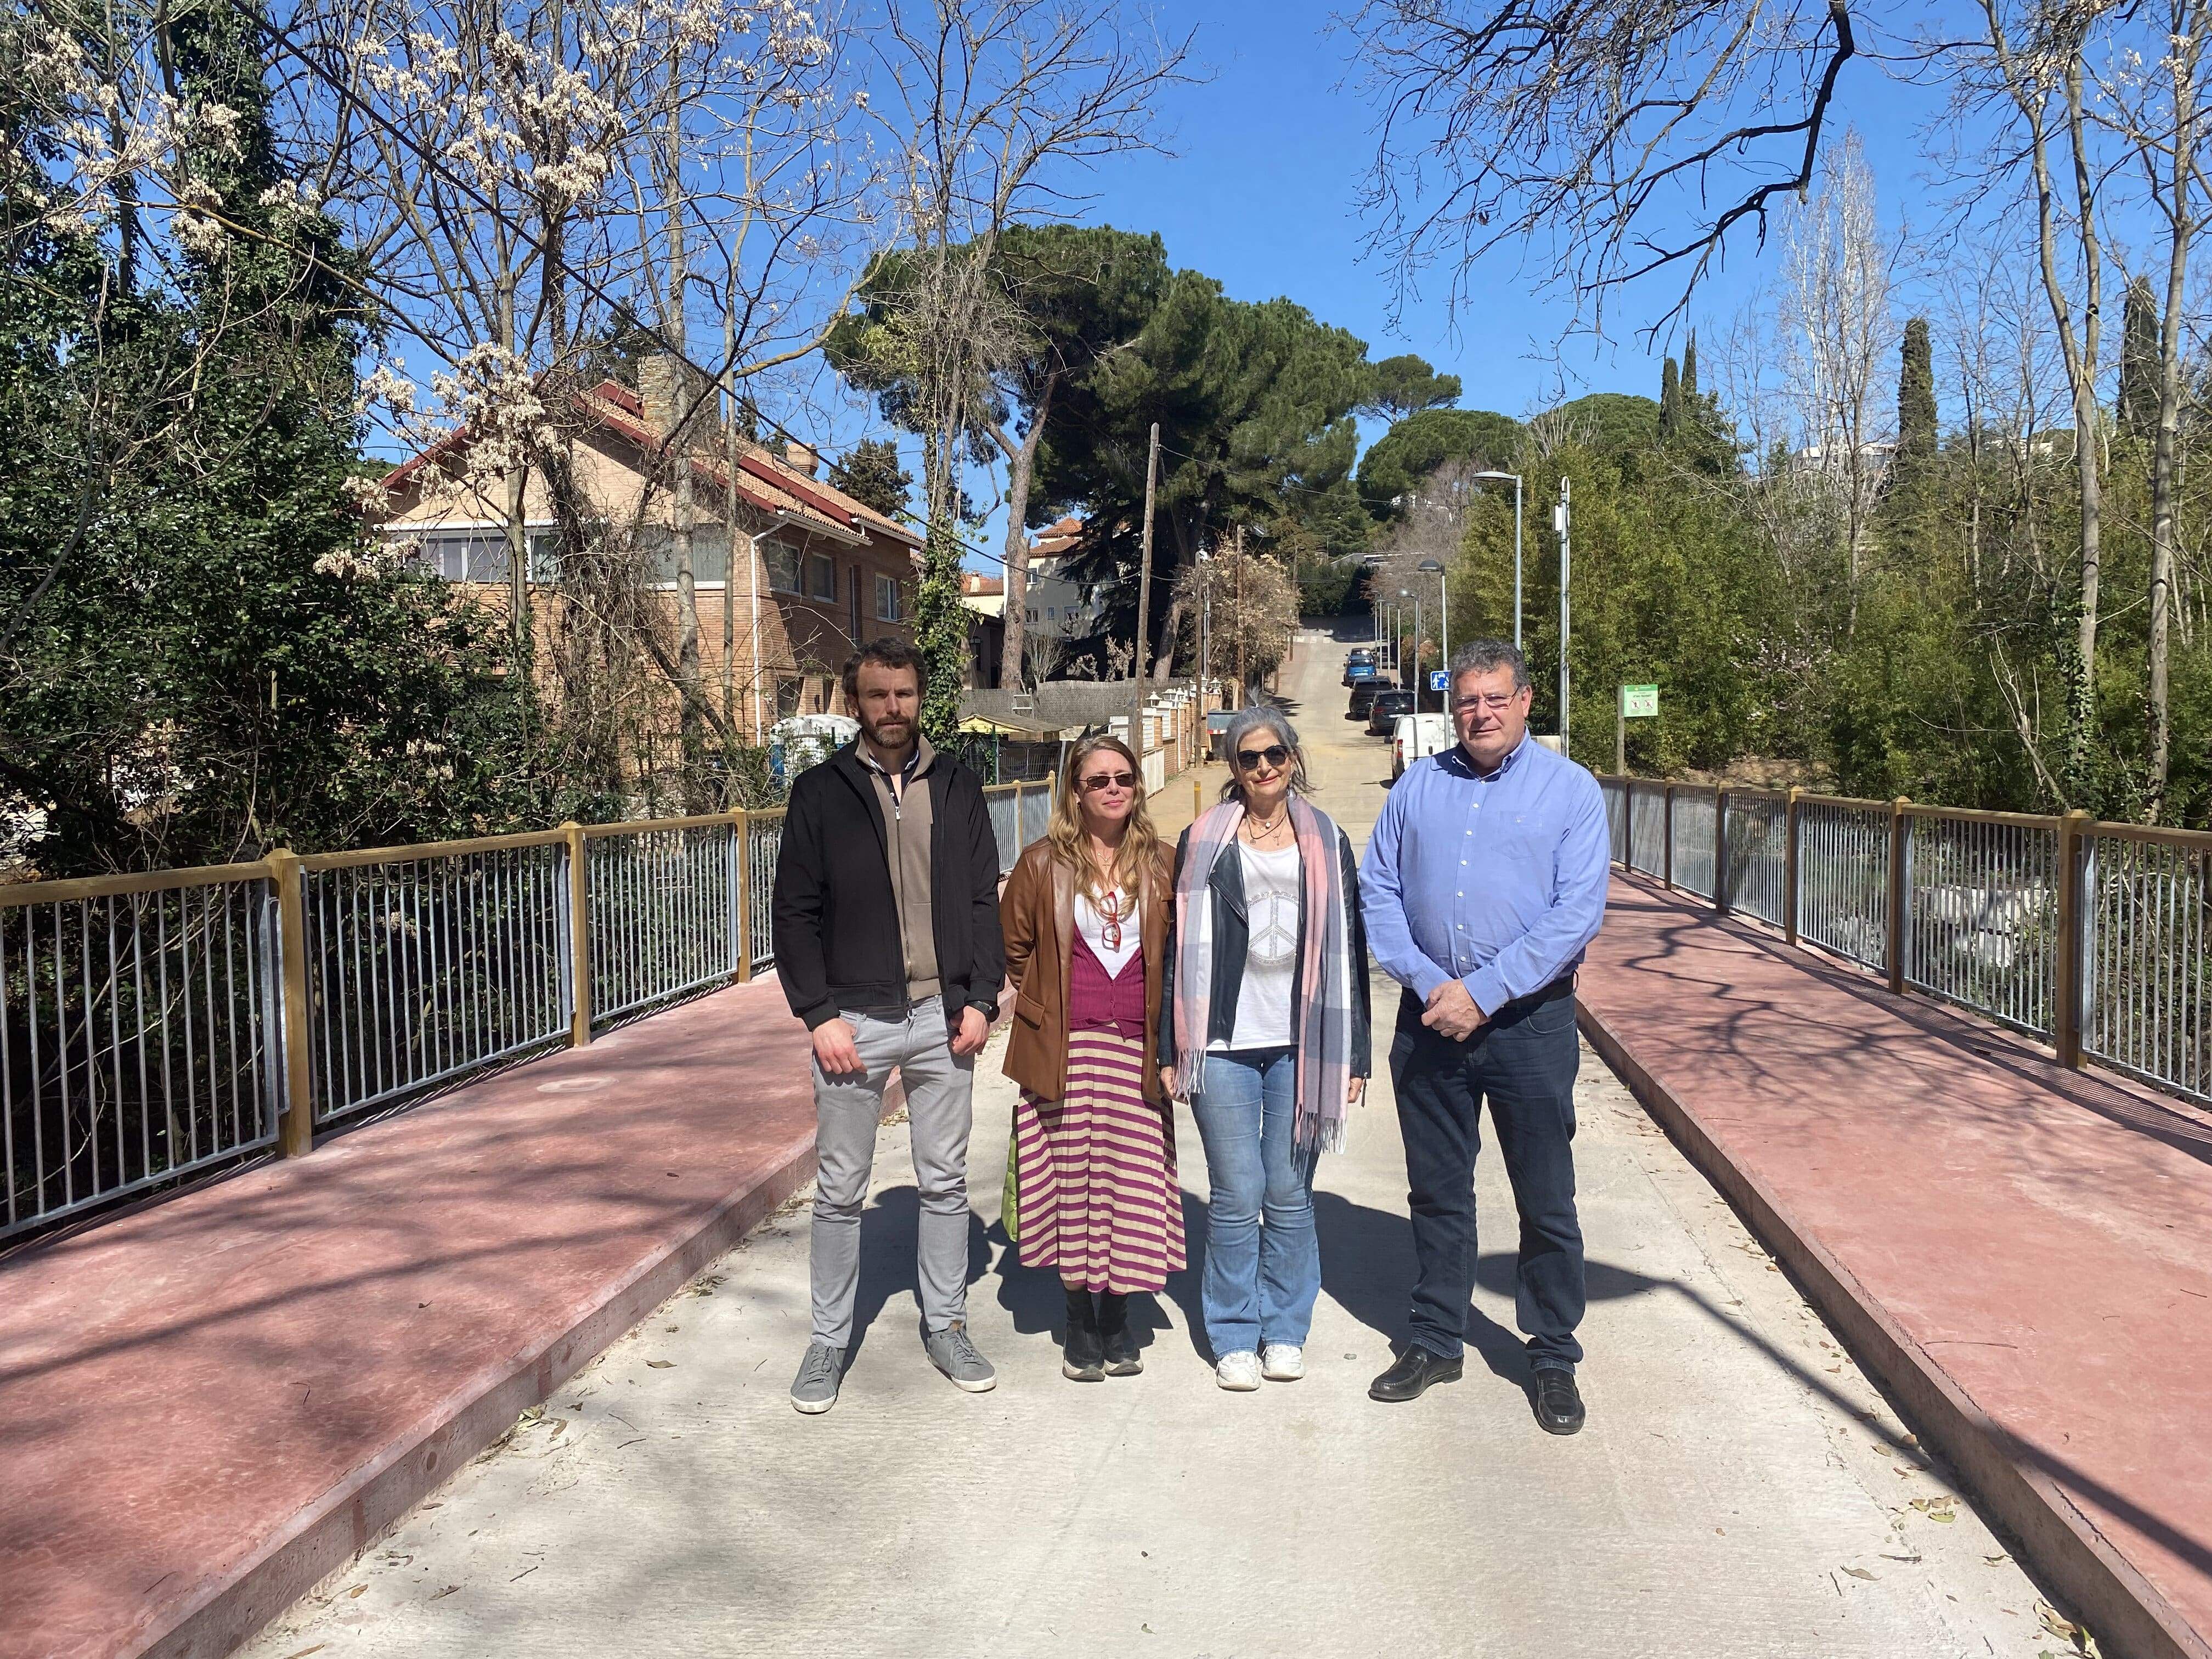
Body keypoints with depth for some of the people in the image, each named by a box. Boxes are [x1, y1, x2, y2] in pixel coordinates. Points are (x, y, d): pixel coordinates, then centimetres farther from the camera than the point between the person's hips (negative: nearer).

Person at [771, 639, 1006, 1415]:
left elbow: (984, 900, 7)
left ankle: (946, 1326, 27)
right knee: (840, 1191, 7)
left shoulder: (956, 786, 6)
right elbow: (795, 913, -2)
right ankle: (828, 1342, 21)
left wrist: (981, 999, -2)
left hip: (943, 1016, 2)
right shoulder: (820, 792, 0)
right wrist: (820, 1014, -10)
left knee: (946, 1181, 12)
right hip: (854, 1020, -2)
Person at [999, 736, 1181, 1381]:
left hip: (1138, 1050, 2)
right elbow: (1014, 946, 10)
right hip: (1066, 1051, -1)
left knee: (1133, 1181, 4)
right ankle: (1080, 1322, 20)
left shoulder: (1159, 864, 5)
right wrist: (1043, 1008, 7)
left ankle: (1117, 1320, 21)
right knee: (1073, 1181, 3)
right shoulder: (1044, 864, 0)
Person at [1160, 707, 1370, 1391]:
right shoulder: (1204, 841, 6)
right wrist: (1171, 1049, 1)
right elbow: (1181, 945, 5)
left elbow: (1348, 950, 8)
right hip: (1224, 1045, -1)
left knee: (1289, 1193, 7)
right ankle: (1234, 1336, 18)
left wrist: (1352, 1053, 4)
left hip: (1300, 1045, 1)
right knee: (1236, 1195, 2)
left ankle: (1285, 1331, 23)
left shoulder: (1326, 843, 9)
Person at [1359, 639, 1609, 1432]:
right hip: (1428, 1018, 3)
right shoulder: (1417, 786, 8)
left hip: (1531, 1020, -3)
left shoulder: (1571, 789, -2)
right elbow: (1377, 891, 4)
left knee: (1547, 1202, 7)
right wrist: (1428, 981, -11)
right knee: (1436, 1193, 13)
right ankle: (1435, 1342, 29)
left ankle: (1554, 1358, 23)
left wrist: (1482, 992, -16)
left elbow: (1578, 913, -10)